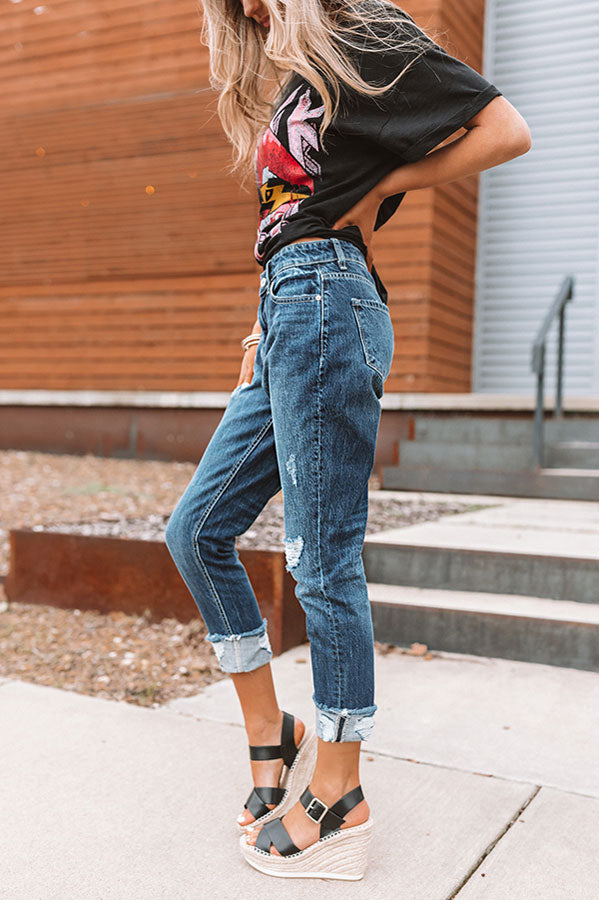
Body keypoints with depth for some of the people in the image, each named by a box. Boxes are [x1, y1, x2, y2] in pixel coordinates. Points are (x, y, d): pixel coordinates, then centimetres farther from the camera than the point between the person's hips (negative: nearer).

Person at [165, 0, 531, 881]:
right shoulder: (289, 81, 28)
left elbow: (506, 130, -4)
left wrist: (382, 187, -2)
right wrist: (266, 329, 15)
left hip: (326, 303, -9)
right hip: (287, 316, 10)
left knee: (323, 559, -7)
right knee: (196, 528, 7)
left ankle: (340, 793, 8)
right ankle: (270, 733, 18)